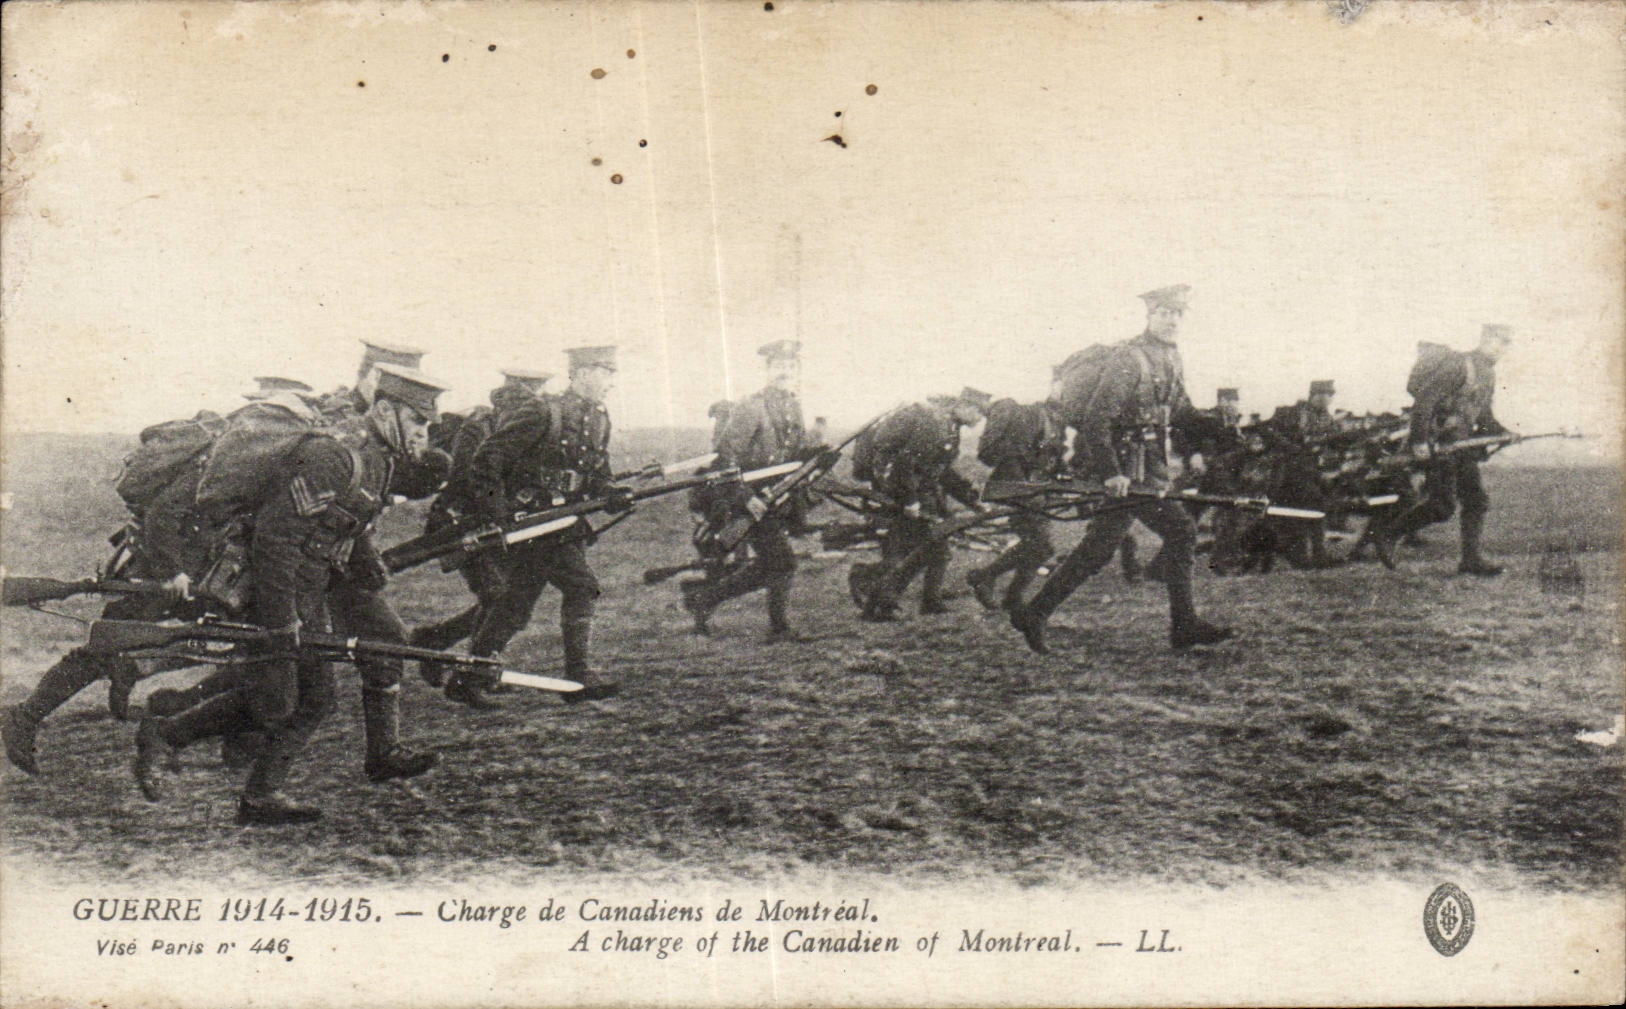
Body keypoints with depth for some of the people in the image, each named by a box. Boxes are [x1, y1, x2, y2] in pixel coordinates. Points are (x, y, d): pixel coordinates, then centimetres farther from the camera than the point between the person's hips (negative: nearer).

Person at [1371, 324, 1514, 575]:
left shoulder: (1488, 374, 15)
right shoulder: (1460, 364, -15)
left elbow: (1483, 416, 25)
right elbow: (1424, 398, -21)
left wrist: (1503, 433, 8)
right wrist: (1419, 440, -24)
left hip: (1462, 444, 9)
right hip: (1439, 443, -9)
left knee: (1477, 501, 4)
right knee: (1443, 505, -9)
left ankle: (1472, 559, 10)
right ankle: (1387, 536, 3)